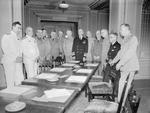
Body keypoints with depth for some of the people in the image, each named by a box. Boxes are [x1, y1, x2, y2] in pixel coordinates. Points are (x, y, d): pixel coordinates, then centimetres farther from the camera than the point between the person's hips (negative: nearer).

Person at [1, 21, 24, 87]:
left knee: (20, 80, 2)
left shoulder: (18, 39, 19)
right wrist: (15, 58, -14)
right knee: (10, 81, -3)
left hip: (18, 62, 6)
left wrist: (20, 57, 0)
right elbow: (5, 50, -9)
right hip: (9, 62, -6)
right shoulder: (6, 36, -1)